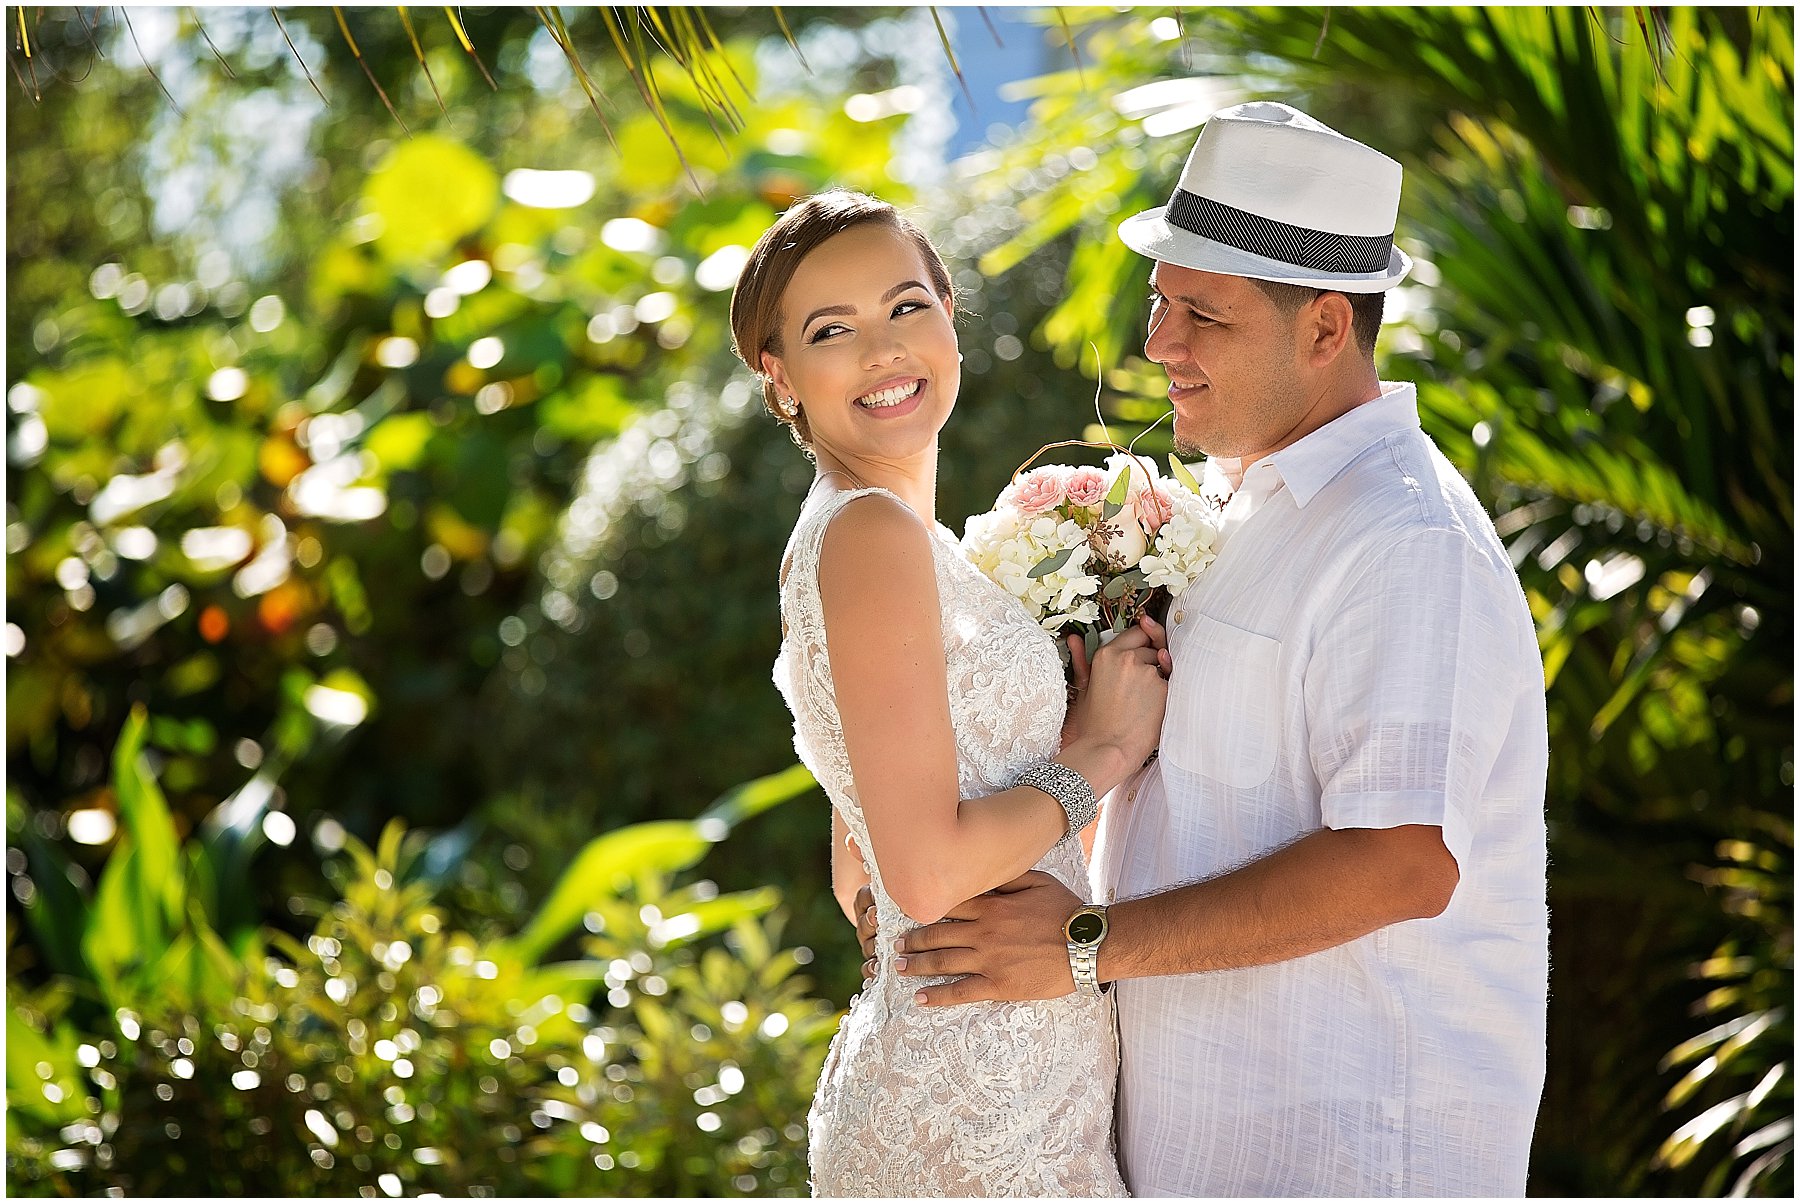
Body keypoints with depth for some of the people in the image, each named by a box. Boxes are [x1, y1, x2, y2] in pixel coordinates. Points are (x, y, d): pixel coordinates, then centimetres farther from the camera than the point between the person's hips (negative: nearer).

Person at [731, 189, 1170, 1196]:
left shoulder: (889, 536, 12)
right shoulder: (871, 531, -16)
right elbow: (927, 870, -23)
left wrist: (1086, 722, 10)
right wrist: (1104, 747, -9)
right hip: (979, 1108, -9)